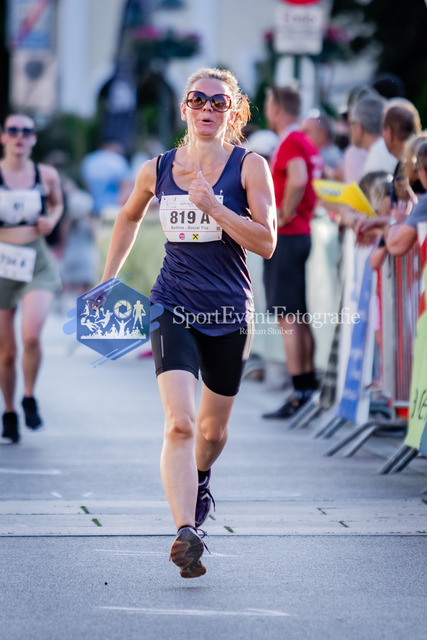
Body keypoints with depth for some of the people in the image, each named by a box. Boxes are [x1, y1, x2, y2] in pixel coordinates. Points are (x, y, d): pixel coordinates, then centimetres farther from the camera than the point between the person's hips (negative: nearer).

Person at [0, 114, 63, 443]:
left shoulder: (47, 175, 3)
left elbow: (57, 204, 22)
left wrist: (52, 219, 1)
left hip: (37, 262, 0)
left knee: (31, 335, -20)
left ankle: (30, 399, 5)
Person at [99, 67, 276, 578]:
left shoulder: (250, 166, -4)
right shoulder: (156, 170, 3)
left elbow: (266, 242, -12)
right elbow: (129, 217, 24)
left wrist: (212, 206, -22)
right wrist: (109, 278, 24)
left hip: (229, 313, 0)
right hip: (174, 307, 0)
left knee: (212, 428, 17)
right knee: (179, 423, -20)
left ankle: (199, 480, 52)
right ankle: (185, 534, -28)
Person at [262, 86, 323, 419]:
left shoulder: (290, 143, -15)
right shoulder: (308, 143, 15)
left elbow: (297, 181, -32)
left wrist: (285, 215, -20)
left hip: (286, 237, -10)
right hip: (304, 232, 10)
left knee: (288, 318, -9)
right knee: (301, 318, 14)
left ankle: (300, 394, -12)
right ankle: (310, 386, 17)